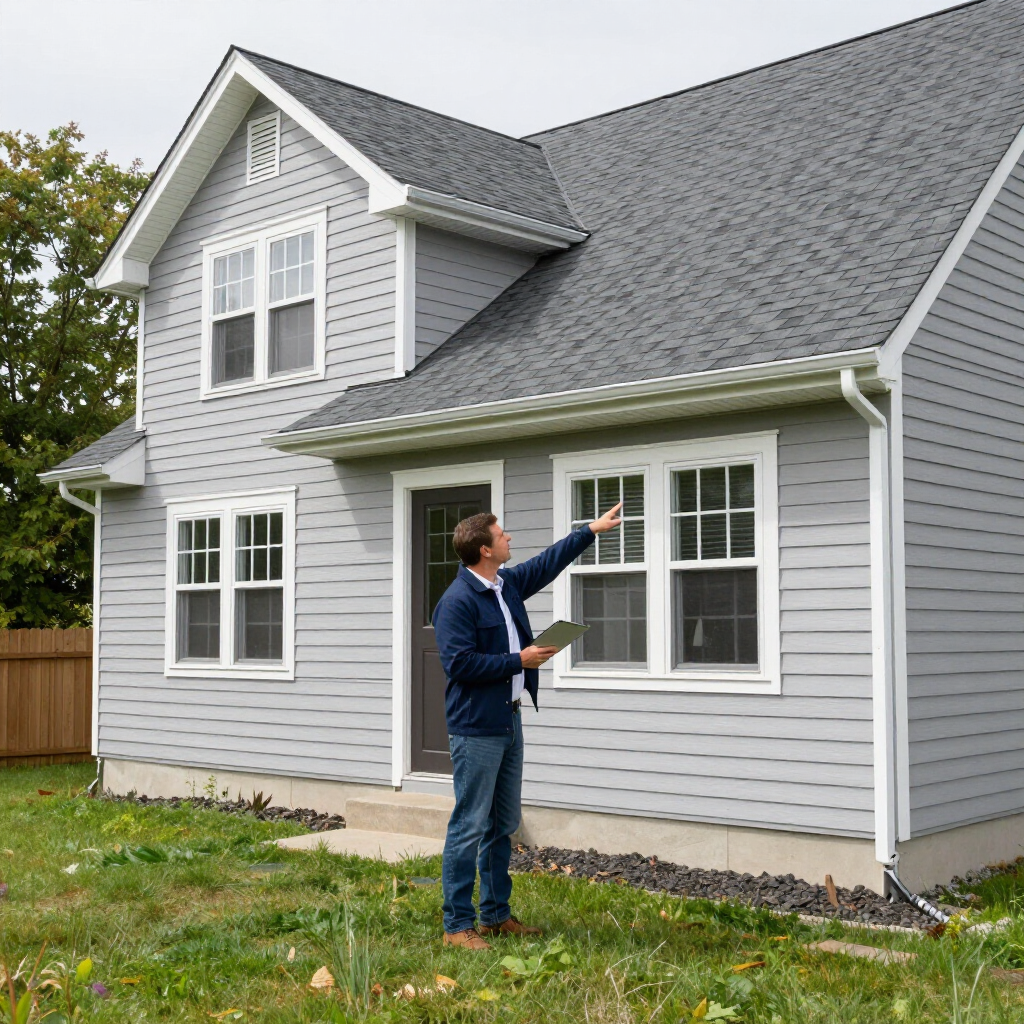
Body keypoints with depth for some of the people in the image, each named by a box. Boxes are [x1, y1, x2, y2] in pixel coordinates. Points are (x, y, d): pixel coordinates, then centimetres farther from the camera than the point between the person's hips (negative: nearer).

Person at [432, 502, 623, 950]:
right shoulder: (457, 601, -16)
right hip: (476, 728, -10)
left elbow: (547, 563, 28)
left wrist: (591, 530, 33)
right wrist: (519, 661, -16)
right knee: (470, 827, -5)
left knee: (503, 825, 15)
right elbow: (460, 664, -21)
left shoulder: (508, 584, 12)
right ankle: (457, 925, 1)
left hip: (508, 722, 10)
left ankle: (496, 914, 25)